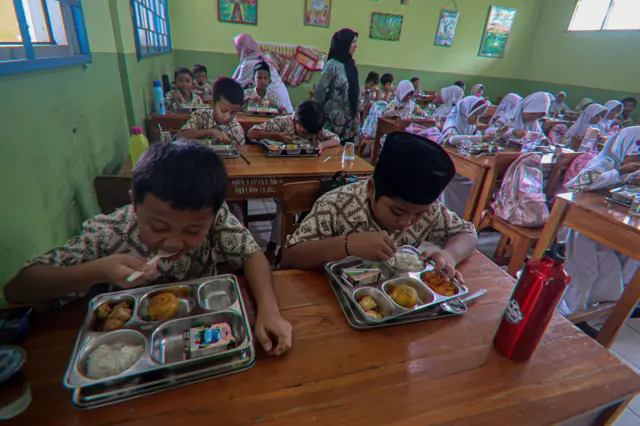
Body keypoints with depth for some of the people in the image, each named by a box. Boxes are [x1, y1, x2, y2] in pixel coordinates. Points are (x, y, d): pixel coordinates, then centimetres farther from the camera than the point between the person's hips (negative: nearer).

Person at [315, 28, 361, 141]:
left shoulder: (351, 63, 9)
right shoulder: (332, 65, -14)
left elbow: (355, 89, 12)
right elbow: (319, 89, -11)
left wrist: (357, 110, 9)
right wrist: (324, 108, 0)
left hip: (349, 118, 7)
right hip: (335, 118, -6)